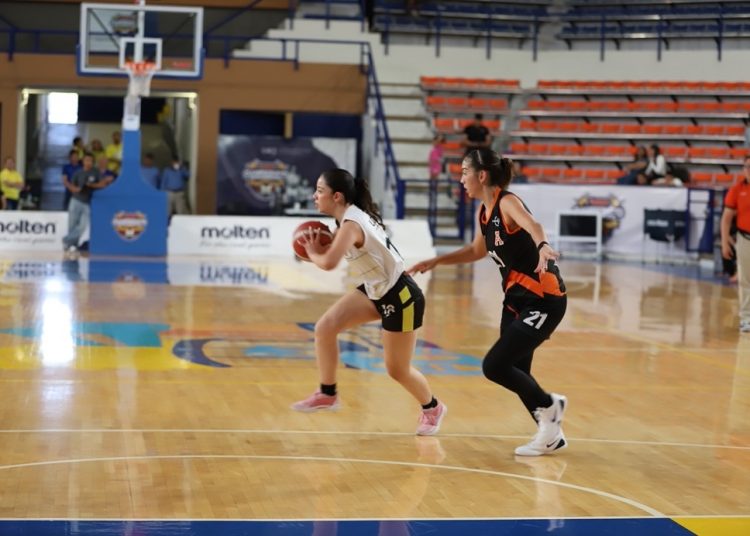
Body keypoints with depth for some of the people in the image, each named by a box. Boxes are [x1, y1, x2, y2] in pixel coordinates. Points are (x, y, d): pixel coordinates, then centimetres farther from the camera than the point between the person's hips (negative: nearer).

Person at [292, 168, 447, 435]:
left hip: (400, 297, -9)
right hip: (375, 291, 9)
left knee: (397, 369, 3)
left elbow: (329, 263, -38)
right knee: (325, 328, -3)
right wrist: (317, 247, -8)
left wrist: (312, 253, -17)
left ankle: (432, 408, 29)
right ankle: (327, 394, 10)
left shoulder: (351, 224, -26)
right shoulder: (351, 217, 2)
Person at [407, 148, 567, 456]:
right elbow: (477, 250, 26)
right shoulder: (484, 211, 6)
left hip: (543, 300, -9)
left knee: (494, 366, -12)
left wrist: (542, 246, -64)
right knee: (515, 372, 10)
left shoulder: (507, 203, -18)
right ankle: (551, 434, 24)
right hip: (515, 299, 9)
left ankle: (549, 406, 10)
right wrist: (436, 261, 21)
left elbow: (532, 226, -42)